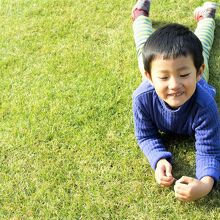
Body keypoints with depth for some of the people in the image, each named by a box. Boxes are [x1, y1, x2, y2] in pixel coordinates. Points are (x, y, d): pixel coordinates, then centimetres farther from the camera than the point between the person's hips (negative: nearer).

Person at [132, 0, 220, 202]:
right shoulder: (143, 97, -48)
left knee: (200, 46, 36)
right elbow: (146, 136, -31)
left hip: (194, 69, 0)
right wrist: (160, 160, -54)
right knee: (145, 47, 35)